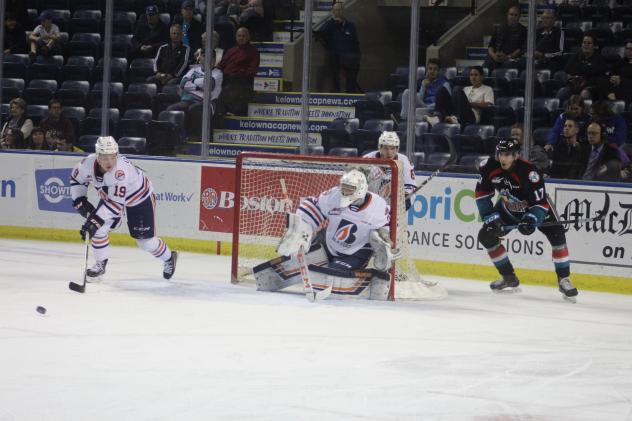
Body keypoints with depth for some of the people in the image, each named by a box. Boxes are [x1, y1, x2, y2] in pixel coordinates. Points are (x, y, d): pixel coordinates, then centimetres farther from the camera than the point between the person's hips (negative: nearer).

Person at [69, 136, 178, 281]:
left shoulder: (121, 170, -43)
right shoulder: (88, 163, -26)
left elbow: (116, 203, -44)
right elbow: (76, 179, -3)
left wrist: (96, 220, -48)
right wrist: (80, 201, -12)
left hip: (140, 197, -5)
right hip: (109, 195, 5)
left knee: (145, 241, 0)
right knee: (98, 229, -12)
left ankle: (168, 258, 29)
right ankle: (100, 265, 9)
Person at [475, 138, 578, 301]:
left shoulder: (529, 171, -35)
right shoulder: (490, 168, -22)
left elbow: (540, 202, -33)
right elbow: (482, 193, -9)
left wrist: (531, 220, -47)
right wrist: (491, 217, -16)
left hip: (535, 205, -5)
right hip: (509, 209, 5)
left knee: (557, 235, -23)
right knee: (486, 235, -6)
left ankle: (564, 280, -13)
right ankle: (509, 278, 7)